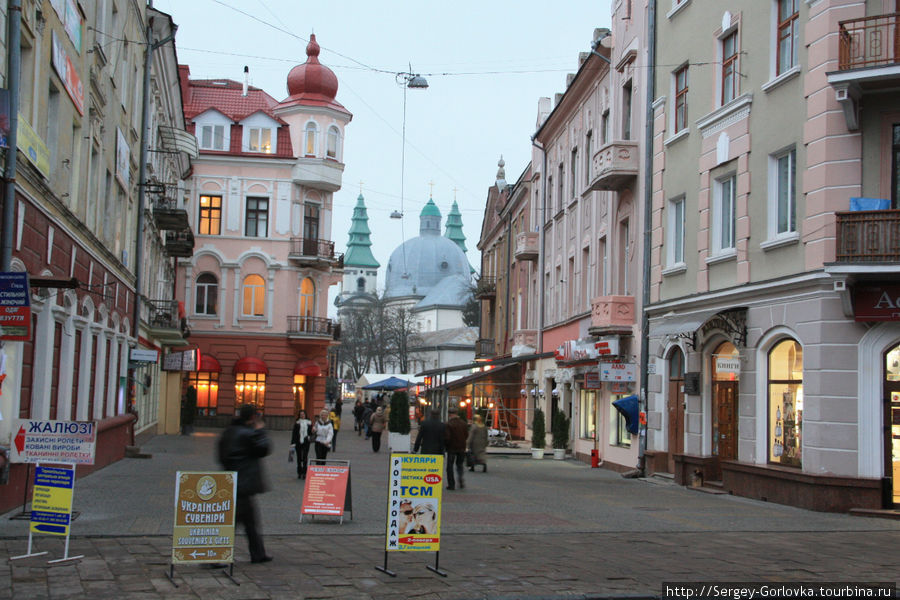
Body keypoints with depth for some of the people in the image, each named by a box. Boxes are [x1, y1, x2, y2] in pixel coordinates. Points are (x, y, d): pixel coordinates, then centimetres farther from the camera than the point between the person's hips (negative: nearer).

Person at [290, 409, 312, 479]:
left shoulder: (309, 423, 6)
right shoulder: (297, 423, 3)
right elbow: (294, 433, 2)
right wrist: (293, 443, -4)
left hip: (306, 442, 0)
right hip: (298, 442, 1)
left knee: (305, 458, -6)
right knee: (299, 458, 7)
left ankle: (304, 473, -3)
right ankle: (299, 473, 15)